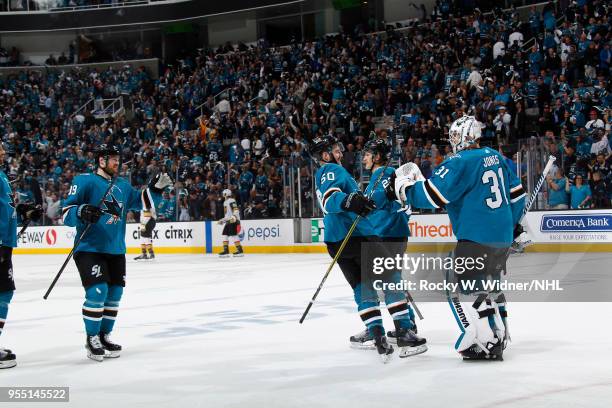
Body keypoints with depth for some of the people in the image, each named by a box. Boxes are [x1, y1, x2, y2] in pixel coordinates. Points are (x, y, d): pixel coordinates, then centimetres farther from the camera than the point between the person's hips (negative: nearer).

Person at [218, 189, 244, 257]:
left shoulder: (231, 201, -9)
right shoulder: (225, 202, 22)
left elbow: (236, 210, -21)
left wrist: (234, 217, -34)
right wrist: (223, 220, 31)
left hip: (233, 221, -10)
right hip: (228, 221, 10)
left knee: (234, 235, -15)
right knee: (225, 235, 7)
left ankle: (240, 250, -15)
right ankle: (226, 251, 10)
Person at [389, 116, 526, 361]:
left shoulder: (460, 163, -14)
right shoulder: (495, 157, 12)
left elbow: (432, 195, -17)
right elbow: (516, 192, 19)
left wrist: (403, 187, -2)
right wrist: (512, 223, 31)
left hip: (477, 237, -9)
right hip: (503, 235, 9)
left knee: (461, 286, -3)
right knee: (489, 286, 21)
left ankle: (484, 343, -8)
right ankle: (499, 337, 28)